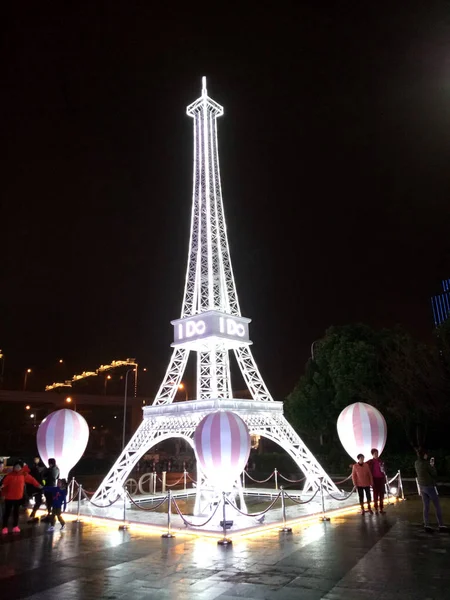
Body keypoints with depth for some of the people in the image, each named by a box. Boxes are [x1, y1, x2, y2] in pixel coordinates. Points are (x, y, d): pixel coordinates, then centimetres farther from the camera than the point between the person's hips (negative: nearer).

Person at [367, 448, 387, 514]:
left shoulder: (381, 461, 6)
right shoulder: (371, 461, -3)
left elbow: (383, 470, 11)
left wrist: (384, 479, 9)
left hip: (381, 479, 3)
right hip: (375, 479, -3)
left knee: (382, 494, 6)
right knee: (376, 494, 0)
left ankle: (381, 509, 14)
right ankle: (376, 509, 6)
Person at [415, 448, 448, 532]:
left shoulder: (416, 463, 1)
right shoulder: (426, 463, -20)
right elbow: (434, 474, -12)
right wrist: (432, 465, 4)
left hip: (422, 486, 6)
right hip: (430, 486, -6)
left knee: (426, 506, 9)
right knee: (437, 506, 6)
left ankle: (426, 525, 8)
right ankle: (441, 525, 10)